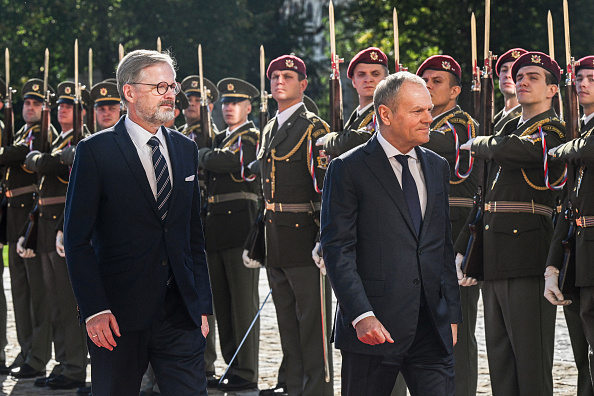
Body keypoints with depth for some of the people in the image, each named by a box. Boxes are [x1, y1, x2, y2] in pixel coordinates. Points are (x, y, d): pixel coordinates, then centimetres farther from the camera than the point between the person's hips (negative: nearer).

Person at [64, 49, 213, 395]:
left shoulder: (186, 150, 13)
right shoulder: (96, 152, -4)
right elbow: (77, 239, -7)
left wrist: (203, 304, 11)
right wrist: (94, 309, -15)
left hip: (181, 315, 4)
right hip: (119, 315, -4)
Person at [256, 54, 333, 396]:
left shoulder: (314, 128, -7)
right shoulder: (269, 131, 17)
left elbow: (325, 186, -14)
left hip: (305, 236, -8)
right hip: (276, 245, 8)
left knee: (312, 323, -4)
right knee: (287, 325, 13)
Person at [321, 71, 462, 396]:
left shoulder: (437, 167, 15)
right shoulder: (348, 169, -4)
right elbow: (337, 250, -10)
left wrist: (452, 313, 13)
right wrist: (361, 316, -19)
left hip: (432, 330, 4)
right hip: (372, 328, -4)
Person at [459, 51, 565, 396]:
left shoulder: (552, 131, -4)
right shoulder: (510, 129, 22)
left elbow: (507, 150, -22)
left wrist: (477, 145, -1)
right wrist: (462, 250, 20)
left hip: (529, 257, -9)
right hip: (494, 260, 9)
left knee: (531, 358, -7)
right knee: (500, 356, 10)